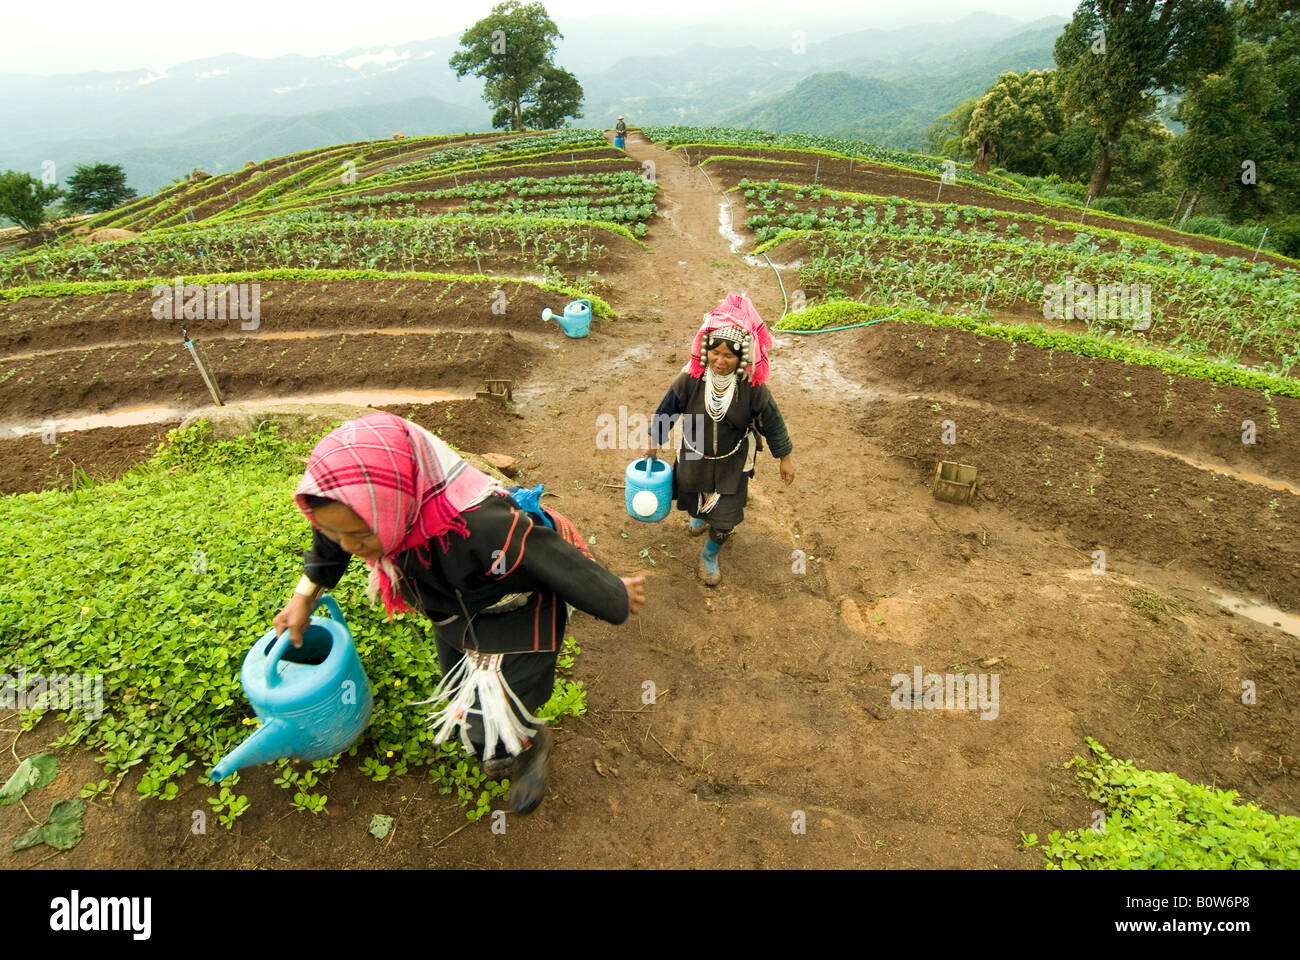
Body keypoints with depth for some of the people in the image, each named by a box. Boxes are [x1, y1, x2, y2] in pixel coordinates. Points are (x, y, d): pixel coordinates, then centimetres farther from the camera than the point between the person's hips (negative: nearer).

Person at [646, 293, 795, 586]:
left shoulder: (752, 388, -24)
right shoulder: (690, 378, -23)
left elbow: (771, 422, -9)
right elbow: (667, 410, -6)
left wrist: (785, 458, 0)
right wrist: (654, 441, 7)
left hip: (732, 463, -1)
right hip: (693, 458, 2)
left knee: (724, 520, 4)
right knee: (694, 500, 28)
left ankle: (710, 556, 37)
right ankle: (700, 516, 68)